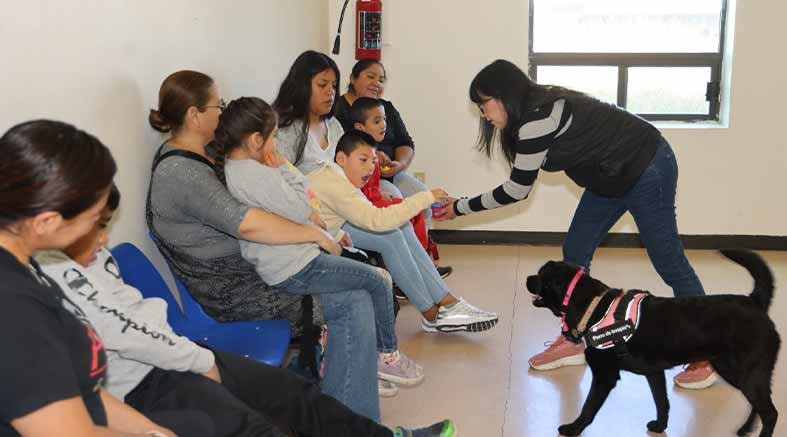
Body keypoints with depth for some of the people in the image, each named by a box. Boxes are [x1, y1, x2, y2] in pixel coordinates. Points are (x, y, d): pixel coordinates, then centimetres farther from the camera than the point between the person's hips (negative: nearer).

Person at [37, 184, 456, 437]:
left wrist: (188, 349, 0)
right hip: (140, 385, -9)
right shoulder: (57, 277, -21)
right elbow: (123, 331, -22)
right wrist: (200, 361, -12)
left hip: (165, 355, 10)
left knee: (291, 389, 7)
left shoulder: (89, 255, 9)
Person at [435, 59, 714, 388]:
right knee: (575, 252, 8)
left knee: (667, 260, -4)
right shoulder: (536, 110, 5)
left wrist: (460, 208, -9)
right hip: (613, 176, 10)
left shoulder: (537, 119, -25)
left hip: (647, 168, -10)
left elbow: (516, 191, -17)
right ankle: (572, 342, 18)